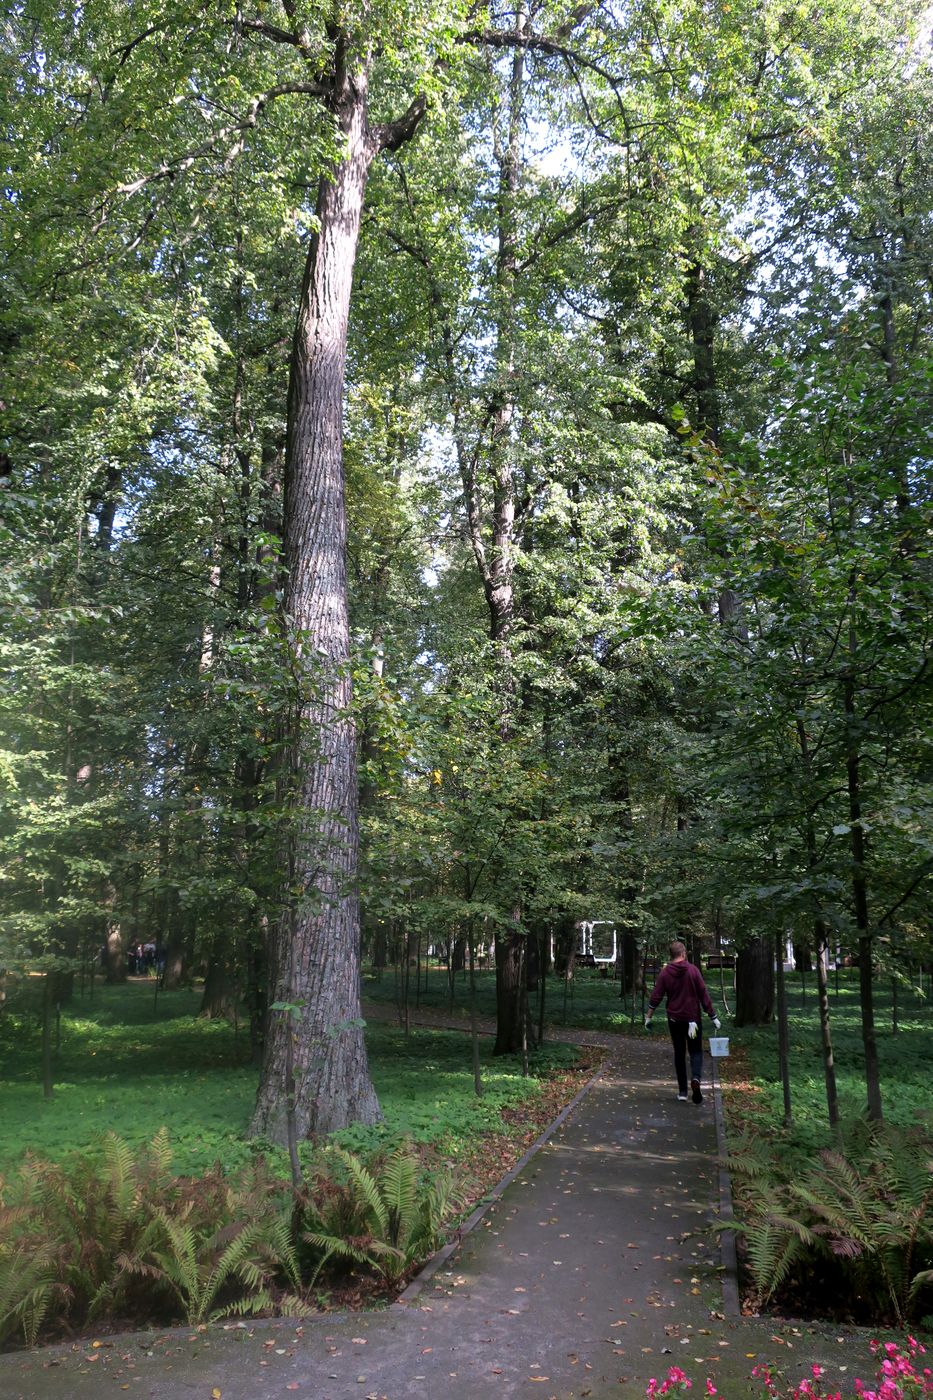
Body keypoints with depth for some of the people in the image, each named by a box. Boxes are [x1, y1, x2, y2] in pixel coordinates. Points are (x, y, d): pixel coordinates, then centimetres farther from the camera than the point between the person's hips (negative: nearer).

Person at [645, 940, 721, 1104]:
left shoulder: (664, 973, -3)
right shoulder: (693, 970, -8)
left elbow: (655, 997, -4)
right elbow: (704, 995, -7)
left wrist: (648, 1017, 4)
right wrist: (713, 1016, 1)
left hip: (674, 1019, 1)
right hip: (693, 1018, -1)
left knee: (679, 1053, 12)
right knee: (696, 1051, 10)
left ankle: (682, 1091, 11)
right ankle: (696, 1078, -17)